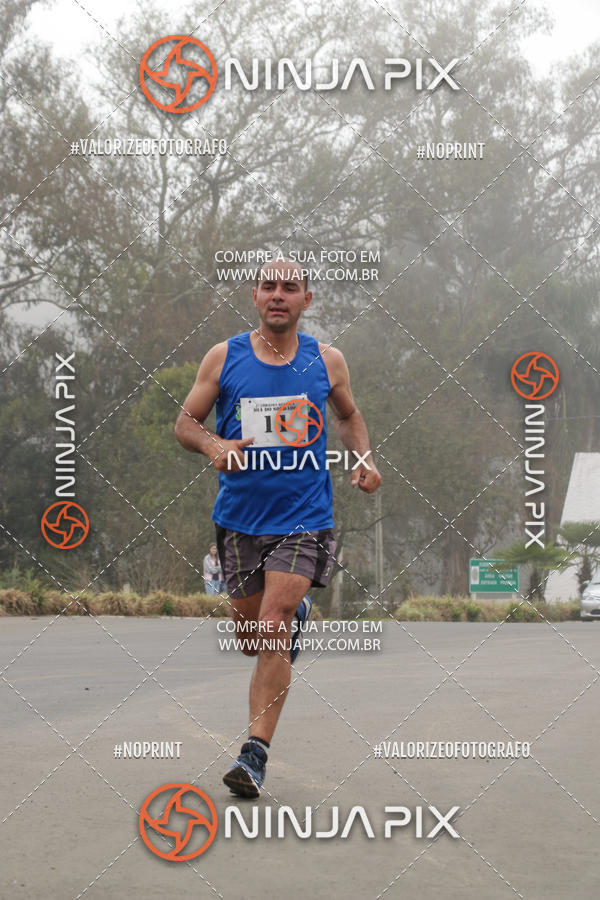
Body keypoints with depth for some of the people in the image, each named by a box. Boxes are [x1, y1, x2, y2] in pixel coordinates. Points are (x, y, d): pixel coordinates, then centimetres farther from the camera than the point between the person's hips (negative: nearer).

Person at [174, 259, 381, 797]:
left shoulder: (327, 361, 2)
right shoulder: (224, 358, 0)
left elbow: (349, 416, 20)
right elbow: (185, 423, 5)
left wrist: (364, 458, 1)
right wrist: (212, 445, -17)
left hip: (304, 516, -2)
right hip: (240, 515, 2)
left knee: (272, 633, -16)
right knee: (250, 640, 12)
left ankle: (255, 754, -11)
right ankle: (297, 614, 48)